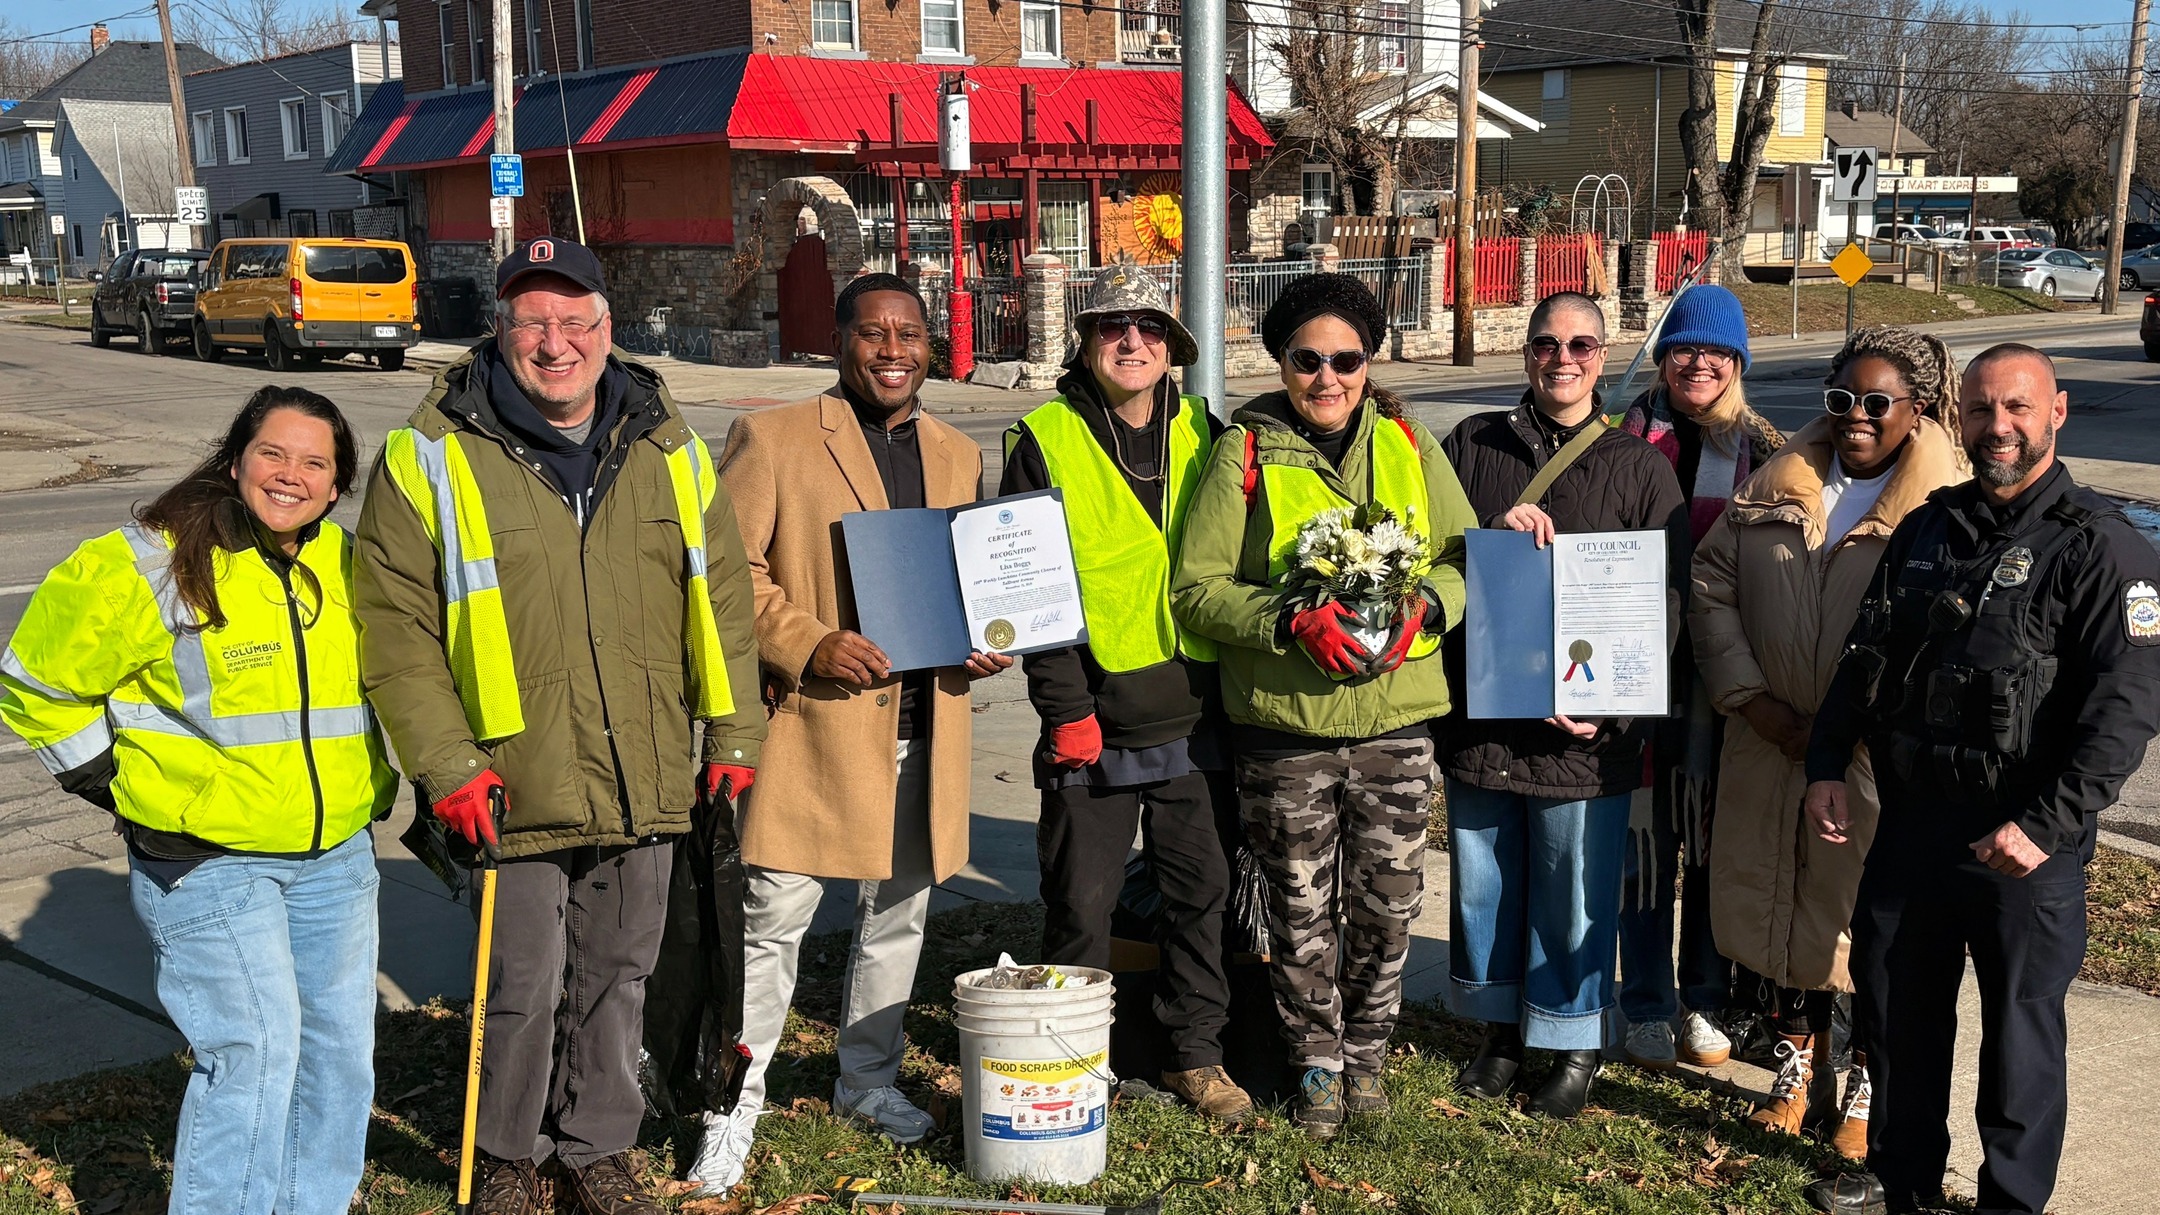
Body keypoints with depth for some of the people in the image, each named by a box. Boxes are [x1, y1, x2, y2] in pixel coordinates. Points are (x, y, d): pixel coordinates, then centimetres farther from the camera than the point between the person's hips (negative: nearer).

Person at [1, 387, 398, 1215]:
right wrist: (120, 785, -2)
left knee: (340, 1046, 12)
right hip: (206, 860, -6)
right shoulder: (151, 567, -12)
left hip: (336, 856, 6)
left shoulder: (348, 566, 6)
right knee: (257, 1049, -10)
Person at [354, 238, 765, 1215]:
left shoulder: (666, 447, 6)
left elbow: (722, 593, 12)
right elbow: (394, 627, -7)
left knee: (618, 977, 16)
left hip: (645, 786, 4)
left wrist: (734, 730, 8)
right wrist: (445, 764, -12)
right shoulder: (433, 457, -6)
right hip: (513, 791, -3)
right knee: (523, 987, 5)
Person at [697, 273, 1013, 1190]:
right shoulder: (772, 438, -3)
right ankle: (733, 1107, 12)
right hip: (813, 720, -5)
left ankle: (868, 1079, 34)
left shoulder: (959, 456, 14)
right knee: (773, 917, -2)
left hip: (921, 727, 5)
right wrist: (808, 644, -18)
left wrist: (985, 646, 3)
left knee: (897, 912, 15)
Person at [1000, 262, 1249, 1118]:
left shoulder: (1203, 435, 9)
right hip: (1095, 723, -3)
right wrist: (1066, 710, -11)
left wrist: (1234, 690, 8)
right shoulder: (1044, 442, -3)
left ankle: (1196, 1053, 27)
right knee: (1081, 901, 5)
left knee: (1202, 888, 11)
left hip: (1196, 717, 3)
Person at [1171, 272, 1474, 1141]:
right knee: (1301, 913, 8)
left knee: (1387, 905, 10)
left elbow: (1465, 554, 11)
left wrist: (1425, 605, -11)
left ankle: (1367, 1052, 32)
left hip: (1395, 717, 2)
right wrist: (1292, 621, -20)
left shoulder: (1408, 443, 6)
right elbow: (1196, 588, -6)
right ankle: (1316, 1062, 29)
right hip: (1285, 721, -2)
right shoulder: (1246, 451, -3)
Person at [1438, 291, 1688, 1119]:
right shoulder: (1472, 446, 7)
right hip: (1479, 714, 2)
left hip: (1585, 727, -2)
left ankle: (1574, 1044, 25)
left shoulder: (1639, 467, 2)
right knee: (1484, 881, 13)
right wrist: (1493, 531, -16)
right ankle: (1500, 1030, 32)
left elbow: (1664, 602, 0)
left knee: (1575, 889, 6)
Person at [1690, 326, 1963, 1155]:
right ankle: (1798, 1074, 33)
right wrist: (1756, 703, -5)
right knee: (1782, 908, 15)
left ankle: (1867, 1094, 24)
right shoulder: (1776, 489, 8)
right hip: (1770, 746, 5)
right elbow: (1711, 586, 5)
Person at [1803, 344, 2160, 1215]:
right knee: (1894, 1003, 16)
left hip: (2024, 844, -6)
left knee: (2019, 1029, 7)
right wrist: (1826, 765, 4)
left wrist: (2046, 826, -21)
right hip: (1909, 824, 6)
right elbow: (1865, 655, 14)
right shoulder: (1926, 530, 9)